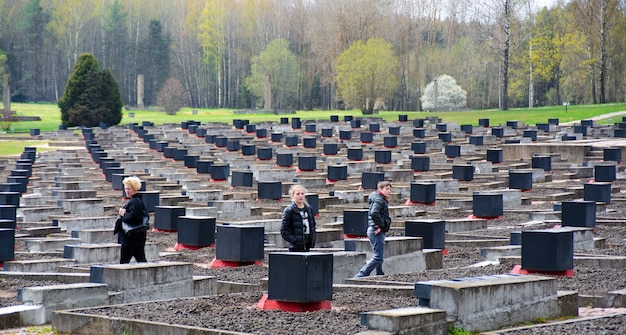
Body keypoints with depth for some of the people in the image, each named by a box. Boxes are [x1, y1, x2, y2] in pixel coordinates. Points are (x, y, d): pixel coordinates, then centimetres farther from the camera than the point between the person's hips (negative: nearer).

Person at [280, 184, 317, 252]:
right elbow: (284, 230, -8)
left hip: (307, 246, 6)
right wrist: (293, 240, -15)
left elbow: (313, 225, 20)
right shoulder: (289, 211, -7)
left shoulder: (309, 209, 11)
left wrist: (313, 240, 8)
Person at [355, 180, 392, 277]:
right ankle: (360, 276, -13)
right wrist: (380, 225, -21)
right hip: (377, 231, -11)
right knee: (378, 257, -11)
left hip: (377, 231, 11)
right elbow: (374, 213, -29)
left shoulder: (383, 200, 19)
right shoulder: (379, 200, -14)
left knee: (380, 257, 15)